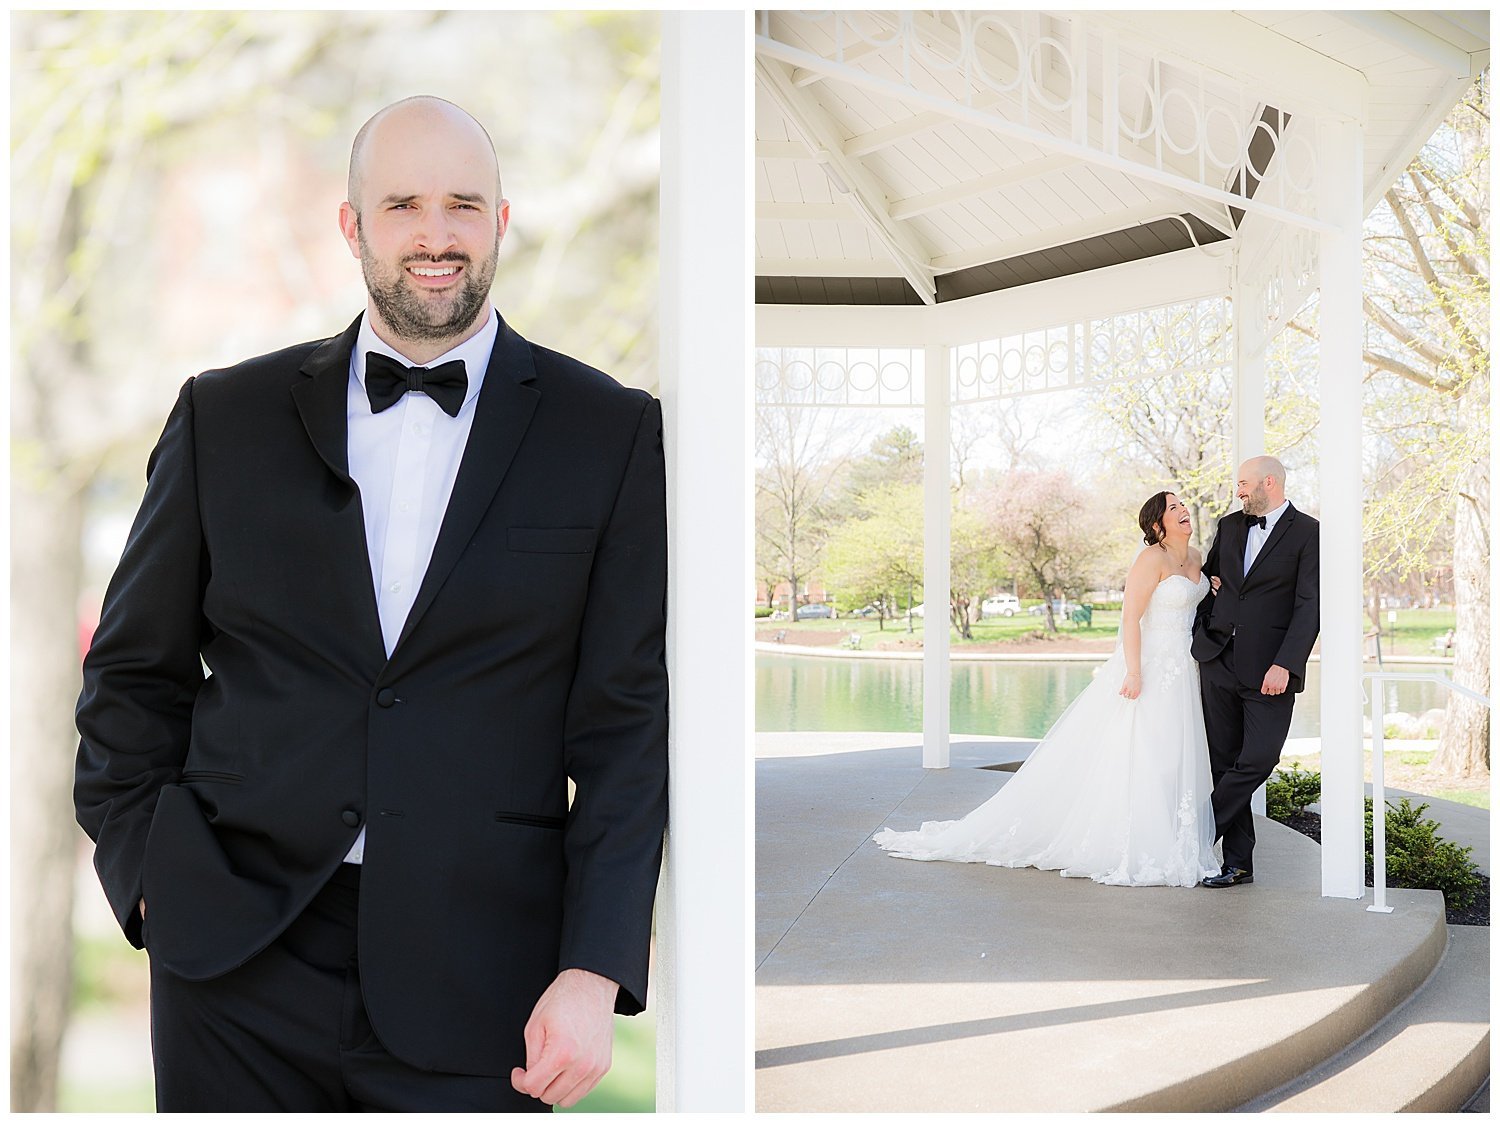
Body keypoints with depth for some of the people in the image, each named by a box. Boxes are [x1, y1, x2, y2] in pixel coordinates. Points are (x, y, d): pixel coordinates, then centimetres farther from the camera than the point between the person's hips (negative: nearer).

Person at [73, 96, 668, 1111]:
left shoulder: (612, 434, -1)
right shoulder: (225, 417, 4)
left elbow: (627, 720, -4)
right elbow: (135, 671, 11)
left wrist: (595, 972, -9)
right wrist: (149, 876, 2)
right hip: (237, 958, 2)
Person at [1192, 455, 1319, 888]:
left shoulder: (1308, 533, -4)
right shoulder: (1229, 525, 13)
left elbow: (1309, 605, -10)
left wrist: (1285, 665, -18)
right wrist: (1197, 635, 10)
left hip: (1268, 669, -5)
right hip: (1218, 659, 5)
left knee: (1258, 759, -11)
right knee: (1225, 762, 4)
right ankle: (1237, 862, 11)